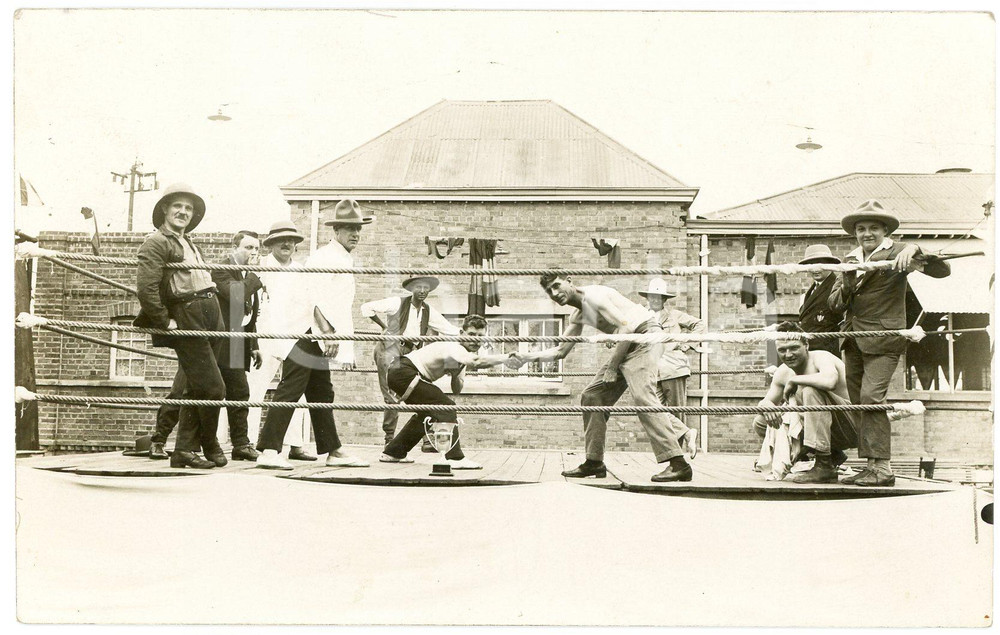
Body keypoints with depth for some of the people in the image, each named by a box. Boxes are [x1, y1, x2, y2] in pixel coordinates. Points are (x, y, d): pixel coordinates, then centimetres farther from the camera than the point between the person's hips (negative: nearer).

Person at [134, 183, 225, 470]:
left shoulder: (188, 242, 21)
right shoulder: (157, 242, -8)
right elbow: (145, 287, -19)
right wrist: (165, 323, -16)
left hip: (211, 317, 9)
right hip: (187, 322, -9)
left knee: (197, 389, 10)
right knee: (213, 388, -7)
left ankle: (184, 450, 16)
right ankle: (211, 446, 11)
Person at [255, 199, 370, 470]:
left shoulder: (344, 261, 19)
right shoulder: (325, 257, -12)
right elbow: (316, 298, -22)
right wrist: (328, 331, -30)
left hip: (321, 336, 10)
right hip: (306, 332, -10)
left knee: (322, 394, 13)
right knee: (290, 390, -13)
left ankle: (333, 452, 19)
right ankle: (269, 451, -15)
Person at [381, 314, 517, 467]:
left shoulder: (464, 354, 10)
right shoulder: (454, 347, -21)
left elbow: (456, 390, 10)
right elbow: (474, 362, -44)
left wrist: (455, 375, -9)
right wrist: (504, 358, -43)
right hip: (403, 372, -11)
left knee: (428, 412, 25)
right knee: (445, 406, -16)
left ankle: (393, 453, 34)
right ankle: (455, 458, -20)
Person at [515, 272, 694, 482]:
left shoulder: (592, 295, -16)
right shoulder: (578, 315, 14)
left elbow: (627, 326, -22)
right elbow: (560, 351, 21)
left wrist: (612, 365, -18)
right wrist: (527, 357, 10)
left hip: (645, 334, -10)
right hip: (627, 345, 10)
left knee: (642, 395, -26)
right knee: (592, 396, 7)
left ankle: (678, 464, -32)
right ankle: (594, 462, 12)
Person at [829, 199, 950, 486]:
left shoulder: (896, 252, -4)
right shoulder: (850, 260, 15)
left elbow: (943, 270, -13)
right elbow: (835, 304, 11)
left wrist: (915, 252, -29)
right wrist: (848, 285, -10)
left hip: (882, 339, -7)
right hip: (853, 341, 7)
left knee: (871, 397, -18)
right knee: (859, 403, 5)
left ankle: (881, 468, -15)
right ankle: (871, 466, 9)